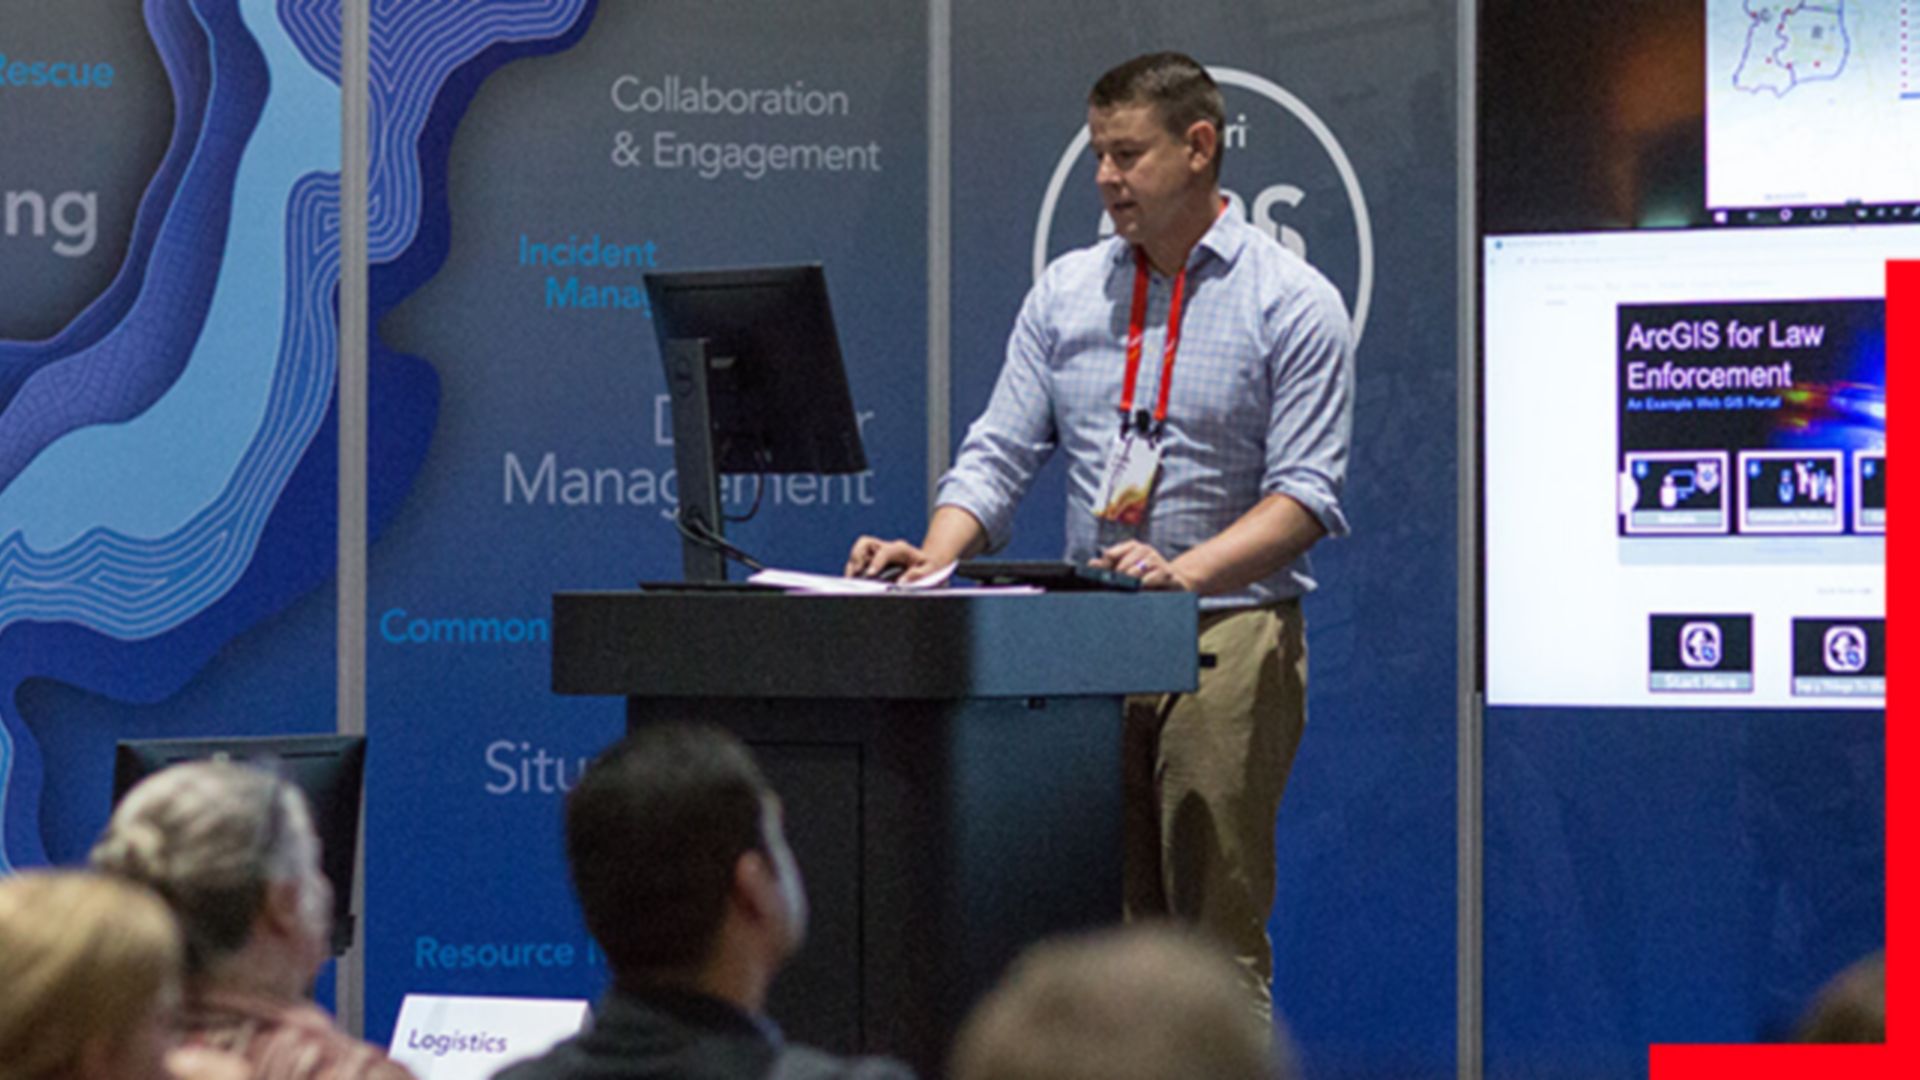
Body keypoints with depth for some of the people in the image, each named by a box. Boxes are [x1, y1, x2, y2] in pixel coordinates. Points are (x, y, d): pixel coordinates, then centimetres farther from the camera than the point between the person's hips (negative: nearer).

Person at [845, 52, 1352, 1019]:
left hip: (1229, 636, -5)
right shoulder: (1066, 293, 13)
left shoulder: (1293, 304, -2)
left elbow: (1306, 492, -9)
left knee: (1218, 930, -8)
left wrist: (1184, 572, -23)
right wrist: (934, 559, -9)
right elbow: (999, 455, 10)